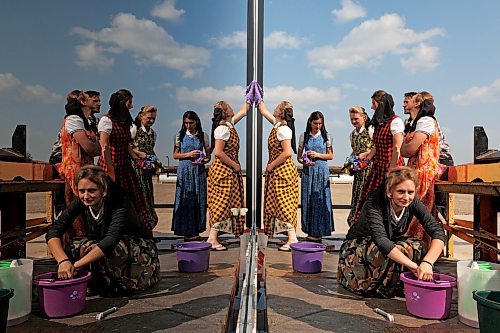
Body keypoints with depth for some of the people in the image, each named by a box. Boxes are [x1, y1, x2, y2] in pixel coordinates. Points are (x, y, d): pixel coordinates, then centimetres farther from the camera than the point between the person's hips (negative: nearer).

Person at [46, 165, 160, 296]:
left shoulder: (120, 203, -30)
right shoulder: (80, 203, -15)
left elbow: (111, 240, -44)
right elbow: (53, 232, -22)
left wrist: (76, 265, -51)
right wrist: (63, 261, -41)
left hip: (140, 250, -5)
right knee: (74, 247, -21)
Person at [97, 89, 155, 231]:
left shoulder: (124, 122, 17)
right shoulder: (106, 120, -9)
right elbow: (105, 147, -15)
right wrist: (111, 171, -19)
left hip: (125, 167, 8)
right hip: (111, 166, -8)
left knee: (135, 201, 4)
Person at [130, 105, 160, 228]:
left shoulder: (153, 133, 17)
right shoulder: (134, 128, -3)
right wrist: (140, 153, -15)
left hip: (147, 168, 6)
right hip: (136, 167, -6)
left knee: (148, 195, 5)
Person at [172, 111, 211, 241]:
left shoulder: (203, 136, 5)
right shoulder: (180, 136, 5)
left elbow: (208, 155, 8)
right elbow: (175, 154, 6)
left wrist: (203, 161, -13)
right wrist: (188, 154, -10)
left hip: (199, 171, 1)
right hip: (184, 171, -1)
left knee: (199, 201, 1)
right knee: (185, 201, -2)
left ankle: (195, 231, 11)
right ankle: (187, 231, 6)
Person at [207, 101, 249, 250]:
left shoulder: (229, 124, 11)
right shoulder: (222, 129, -16)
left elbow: (243, 111, 26)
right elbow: (218, 153, -22)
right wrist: (234, 165, -15)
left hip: (229, 171, 10)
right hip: (223, 170, -10)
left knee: (225, 204, 10)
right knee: (222, 203, -8)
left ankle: (213, 236, 15)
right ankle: (212, 238, -4)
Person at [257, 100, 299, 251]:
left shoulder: (283, 129, -18)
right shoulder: (278, 124, 9)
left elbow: (287, 153, -26)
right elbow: (264, 111, 27)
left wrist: (271, 165, -16)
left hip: (283, 170, -10)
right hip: (278, 172, 10)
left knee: (283, 203, -9)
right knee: (279, 203, 13)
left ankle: (292, 239, -7)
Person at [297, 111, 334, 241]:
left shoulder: (326, 136, 5)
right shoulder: (304, 136, 7)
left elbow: (331, 156, 6)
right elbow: (299, 156, 9)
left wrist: (318, 155, -10)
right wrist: (304, 162, -11)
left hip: (322, 171, -1)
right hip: (308, 171, 1)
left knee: (320, 200, -2)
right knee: (307, 200, 1)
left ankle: (318, 232, 6)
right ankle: (310, 231, 10)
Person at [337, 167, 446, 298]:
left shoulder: (413, 203, -17)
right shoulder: (374, 202, -31)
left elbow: (438, 232, -26)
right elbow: (381, 239, -43)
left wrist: (427, 262, -45)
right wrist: (414, 266, -52)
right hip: (357, 247, -5)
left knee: (419, 247, -22)